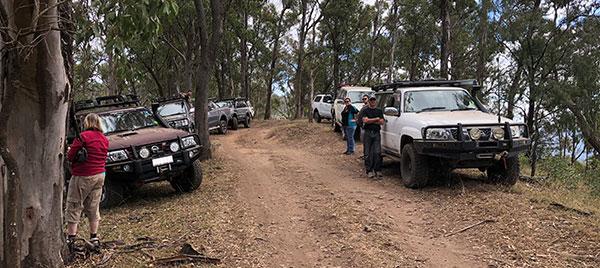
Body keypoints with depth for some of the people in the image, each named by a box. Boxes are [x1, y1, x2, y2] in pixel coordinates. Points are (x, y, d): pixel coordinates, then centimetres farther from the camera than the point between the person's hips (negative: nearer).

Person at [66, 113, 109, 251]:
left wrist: (69, 151, 8)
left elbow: (70, 156, -13)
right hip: (100, 175, 7)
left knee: (74, 207, 4)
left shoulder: (83, 136, -13)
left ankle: (71, 238, 5)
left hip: (83, 177, -6)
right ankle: (94, 238, 18)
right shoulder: (104, 139, 8)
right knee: (93, 207, 14)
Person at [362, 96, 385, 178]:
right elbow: (365, 120, -9)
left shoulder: (379, 111, 15)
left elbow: (382, 122, 3)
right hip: (368, 133, -1)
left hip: (377, 133, 1)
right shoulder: (365, 110, 7)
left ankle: (377, 170, -2)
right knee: (368, 153, -1)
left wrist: (370, 121, -5)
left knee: (377, 152, -6)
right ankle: (369, 170, 4)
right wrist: (376, 119, -3)